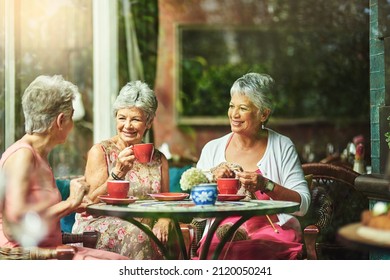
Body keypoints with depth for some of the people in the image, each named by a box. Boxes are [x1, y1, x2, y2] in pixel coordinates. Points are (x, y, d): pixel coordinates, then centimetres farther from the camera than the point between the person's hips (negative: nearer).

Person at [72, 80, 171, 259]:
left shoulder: (159, 159, 14)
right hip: (99, 227, -3)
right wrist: (118, 173, -19)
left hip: (144, 228, 3)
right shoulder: (100, 151, 3)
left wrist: (164, 222, -9)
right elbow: (92, 201, -6)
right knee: (135, 234, -33)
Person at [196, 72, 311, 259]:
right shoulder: (212, 149, 12)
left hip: (272, 232, -2)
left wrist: (266, 185, -16)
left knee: (246, 252, -36)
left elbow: (302, 205, -2)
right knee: (213, 252, -34)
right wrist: (211, 180, -8)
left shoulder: (282, 147, 5)